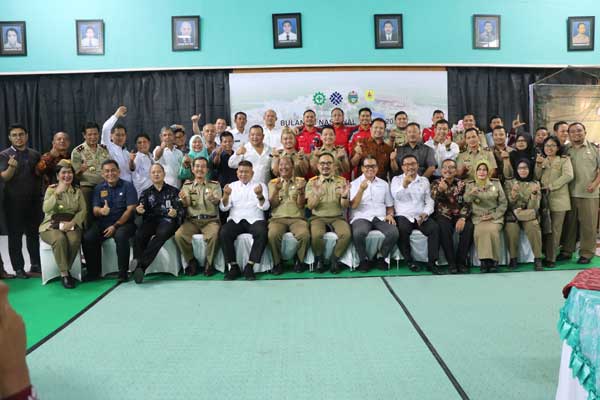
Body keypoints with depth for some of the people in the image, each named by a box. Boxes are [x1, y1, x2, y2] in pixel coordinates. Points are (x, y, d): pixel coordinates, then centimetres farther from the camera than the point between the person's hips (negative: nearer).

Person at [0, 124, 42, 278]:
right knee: (15, 235, 3)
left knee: (34, 233, 9)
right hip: (14, 202, -3)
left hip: (34, 200, 3)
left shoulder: (35, 154, 10)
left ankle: (36, 264, 19)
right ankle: (18, 268, 9)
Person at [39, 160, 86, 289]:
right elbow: (46, 209, -8)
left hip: (71, 225, 1)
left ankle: (64, 271, -14)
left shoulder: (77, 191, 13)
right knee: (60, 239, -35)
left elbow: (83, 211, 4)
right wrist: (57, 193, -16)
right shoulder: (51, 189, 7)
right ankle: (64, 273, -24)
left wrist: (72, 223, -12)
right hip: (52, 225, -1)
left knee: (74, 240, -33)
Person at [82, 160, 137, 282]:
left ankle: (123, 272, -22)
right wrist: (101, 211, -23)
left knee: (120, 235, -35)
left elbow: (130, 209, -7)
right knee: (87, 237, -23)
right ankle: (93, 271, -5)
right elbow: (95, 210, 4)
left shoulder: (128, 186, 2)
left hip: (123, 222, -4)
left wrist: (115, 226, -15)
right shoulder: (99, 189, 13)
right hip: (103, 223, 4)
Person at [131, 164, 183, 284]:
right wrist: (139, 210, -16)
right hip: (150, 220, 2)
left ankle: (141, 264, -43)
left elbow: (181, 209, 7)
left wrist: (175, 213, -18)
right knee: (139, 234, -32)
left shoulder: (173, 191, 18)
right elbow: (142, 209, 10)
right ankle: (137, 268, -36)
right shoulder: (146, 193, 25)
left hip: (167, 220, -2)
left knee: (161, 234, -37)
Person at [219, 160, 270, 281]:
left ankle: (249, 267, -25)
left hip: (255, 219, -1)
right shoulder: (232, 186, 18)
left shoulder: (260, 185, 14)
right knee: (223, 233, -30)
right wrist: (226, 195, -14)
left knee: (262, 233, -34)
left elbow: (265, 207, -1)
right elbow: (223, 208, 7)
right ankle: (234, 267, -18)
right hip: (235, 220, 1)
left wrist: (260, 195, -22)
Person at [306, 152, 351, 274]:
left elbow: (345, 206, 2)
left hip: (337, 217, 1)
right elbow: (310, 206, -3)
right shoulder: (312, 182, 5)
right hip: (318, 217, -1)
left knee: (346, 234, -29)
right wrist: (317, 195, -23)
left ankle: (334, 259, -5)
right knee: (316, 235, -32)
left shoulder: (341, 181, 7)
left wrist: (344, 196, -20)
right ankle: (319, 259, -3)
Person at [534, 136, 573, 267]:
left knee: (555, 229, -2)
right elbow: (537, 177, 7)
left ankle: (551, 258, 2)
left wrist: (551, 186, -16)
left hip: (558, 198, -3)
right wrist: (538, 165, -8)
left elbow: (568, 176, -11)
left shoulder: (564, 160, 5)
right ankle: (545, 255, 13)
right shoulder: (542, 160, 18)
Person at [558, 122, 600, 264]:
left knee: (588, 224, 2)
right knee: (569, 223, 8)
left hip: (588, 194, -2)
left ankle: (586, 253, 10)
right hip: (569, 193, 2)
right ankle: (566, 251, 18)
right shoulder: (564, 150, 9)